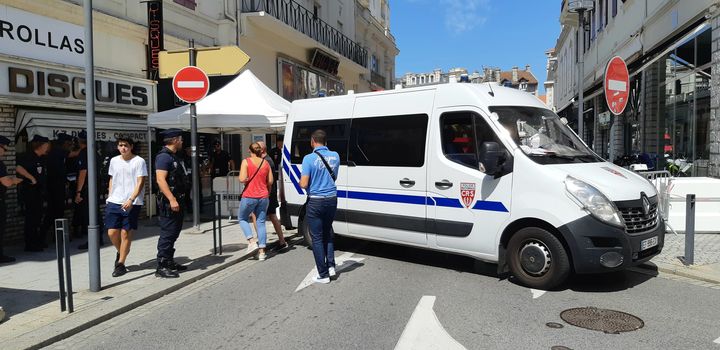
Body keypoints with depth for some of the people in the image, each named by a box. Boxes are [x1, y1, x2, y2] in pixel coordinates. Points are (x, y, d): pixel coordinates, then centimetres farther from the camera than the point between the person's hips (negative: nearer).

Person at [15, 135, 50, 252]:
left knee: (38, 216, 15)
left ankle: (37, 241, 26)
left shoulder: (42, 158, 13)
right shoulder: (29, 157, -13)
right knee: (31, 217, -6)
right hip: (30, 191, -9)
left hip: (39, 191, 9)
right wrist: (31, 178, -22)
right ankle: (30, 245, 0)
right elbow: (18, 168, -27)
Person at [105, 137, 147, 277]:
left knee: (125, 233, -1)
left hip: (131, 203, -4)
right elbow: (111, 180, 21)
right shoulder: (114, 161, 11)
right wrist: (110, 197, 13)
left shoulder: (139, 161, -5)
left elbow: (140, 183, -9)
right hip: (114, 202, 5)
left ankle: (120, 264, 10)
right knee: (112, 232, 3)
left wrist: (131, 200, -18)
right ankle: (121, 253, 32)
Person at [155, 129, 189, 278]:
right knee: (167, 233, -7)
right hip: (169, 202, -10)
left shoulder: (174, 157, 17)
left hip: (176, 200, 10)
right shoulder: (164, 156, -14)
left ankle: (169, 262, 26)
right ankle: (161, 267, -1)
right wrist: (172, 199, -28)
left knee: (174, 232, 16)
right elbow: (161, 180, -23)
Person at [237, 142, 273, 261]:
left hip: (249, 196, -3)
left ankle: (252, 241, 0)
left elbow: (242, 179, -17)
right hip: (263, 197, 4)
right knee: (261, 222, 9)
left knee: (242, 218, 17)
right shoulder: (265, 163, 5)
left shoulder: (246, 162, -7)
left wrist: (239, 177, 6)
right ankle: (261, 252, 7)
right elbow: (270, 181, 6)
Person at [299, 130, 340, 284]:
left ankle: (323, 275, 7)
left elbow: (303, 184, -16)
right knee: (327, 233, 22)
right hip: (332, 199, 5)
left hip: (316, 202, -5)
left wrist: (300, 180, 5)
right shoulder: (335, 156, 2)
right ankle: (331, 266, 18)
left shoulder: (309, 158, -15)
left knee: (317, 238, 4)